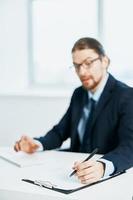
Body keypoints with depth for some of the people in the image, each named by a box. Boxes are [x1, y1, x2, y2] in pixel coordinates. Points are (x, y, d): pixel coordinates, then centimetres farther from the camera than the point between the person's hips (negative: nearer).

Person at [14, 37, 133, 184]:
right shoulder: (79, 94, 7)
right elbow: (60, 132, 11)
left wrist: (103, 166, -45)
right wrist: (37, 143, -9)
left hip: (108, 178, -5)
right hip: (76, 171, 5)